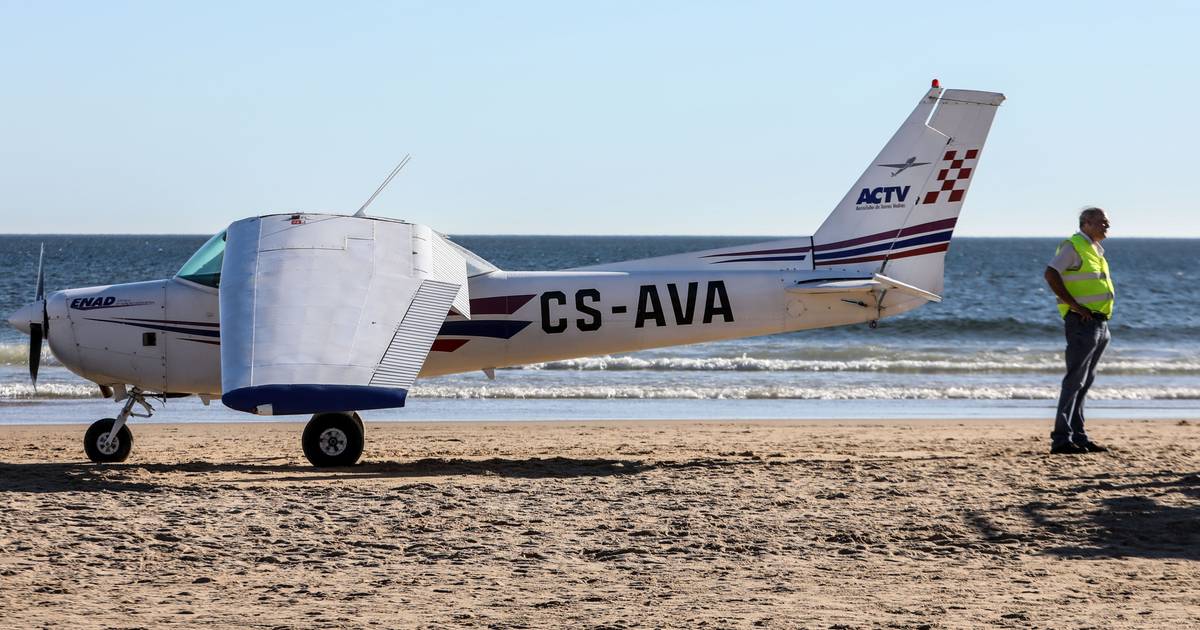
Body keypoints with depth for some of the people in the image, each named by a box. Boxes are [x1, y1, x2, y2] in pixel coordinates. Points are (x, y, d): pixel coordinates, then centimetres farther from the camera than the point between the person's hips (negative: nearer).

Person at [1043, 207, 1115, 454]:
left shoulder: (1096, 250, 20)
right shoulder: (1073, 246, -8)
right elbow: (1051, 274, -19)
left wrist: (1104, 315, 15)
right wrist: (1073, 305, -21)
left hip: (1100, 324, 9)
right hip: (1082, 323, -9)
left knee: (1085, 382, 11)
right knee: (1075, 381, -11)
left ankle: (1078, 436, 15)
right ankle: (1061, 439, -13)